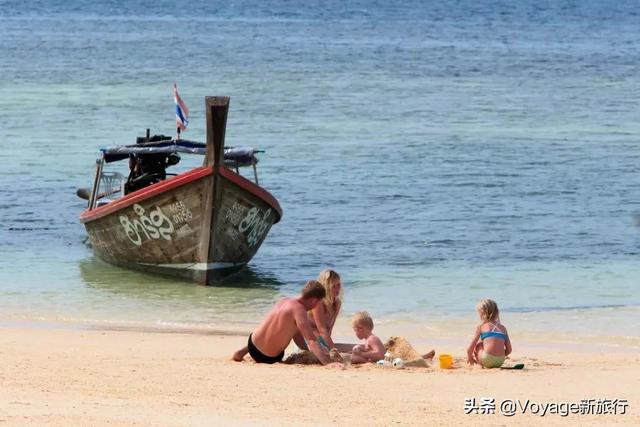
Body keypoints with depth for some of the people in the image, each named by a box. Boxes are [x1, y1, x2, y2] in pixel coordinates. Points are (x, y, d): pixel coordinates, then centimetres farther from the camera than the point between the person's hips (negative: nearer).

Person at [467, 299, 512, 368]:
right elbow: (509, 350, 16)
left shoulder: (481, 327, 8)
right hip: (500, 362, 5)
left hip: (487, 360, -5)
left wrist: (469, 358, 28)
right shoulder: (503, 328, 18)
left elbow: (470, 349, 9)